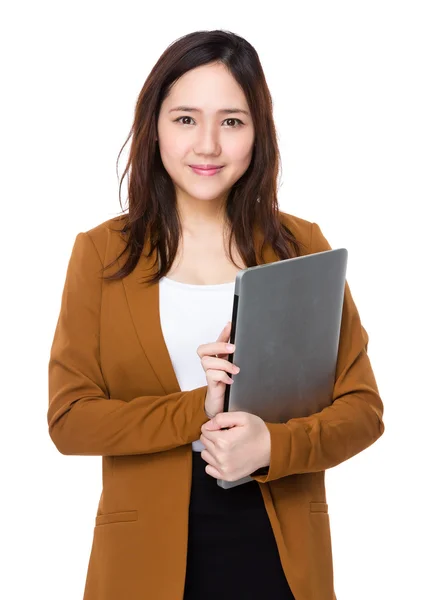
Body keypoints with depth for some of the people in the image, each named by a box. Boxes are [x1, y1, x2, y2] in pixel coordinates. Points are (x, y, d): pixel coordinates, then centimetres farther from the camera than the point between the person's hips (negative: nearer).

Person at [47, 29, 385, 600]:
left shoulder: (302, 246, 0)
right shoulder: (101, 253, -2)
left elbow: (362, 407, -1)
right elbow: (68, 418, -6)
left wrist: (272, 446, -19)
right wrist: (197, 410, -18)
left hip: (281, 549, 1)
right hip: (149, 552, -1)